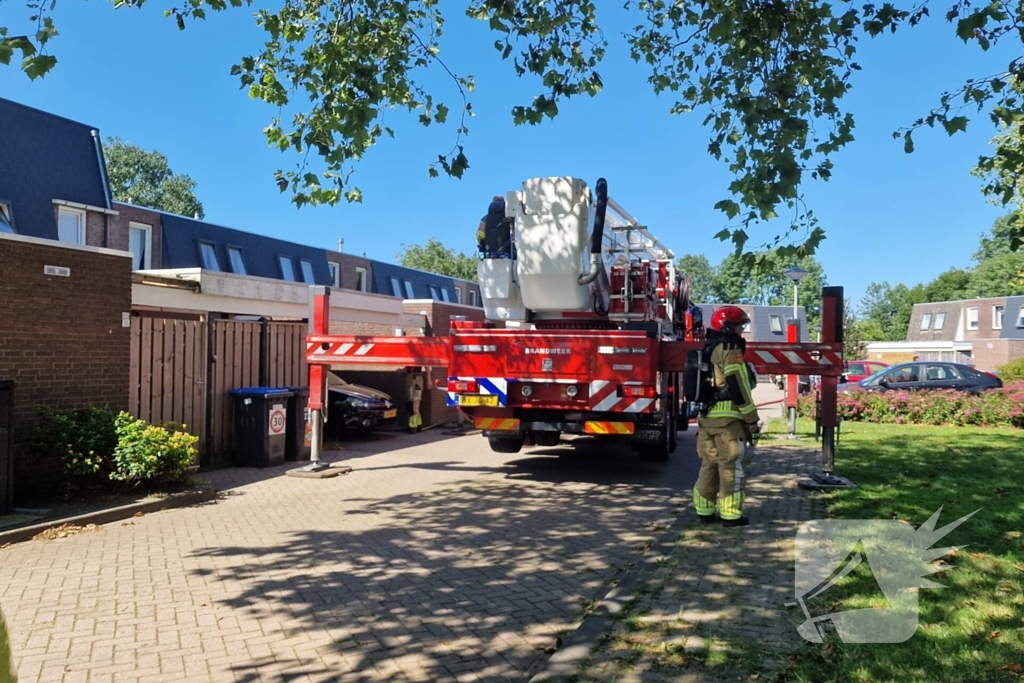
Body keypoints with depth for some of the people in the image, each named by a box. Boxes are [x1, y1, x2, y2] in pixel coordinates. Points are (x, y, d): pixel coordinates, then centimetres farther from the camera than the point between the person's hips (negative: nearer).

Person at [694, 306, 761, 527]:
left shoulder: (707, 350, 18)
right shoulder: (730, 349, -10)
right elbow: (739, 387, -15)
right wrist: (751, 419, -9)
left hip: (706, 416, 9)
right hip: (727, 417, -9)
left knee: (709, 465, 13)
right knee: (732, 466, -3)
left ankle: (704, 511, 16)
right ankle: (730, 515, 0)